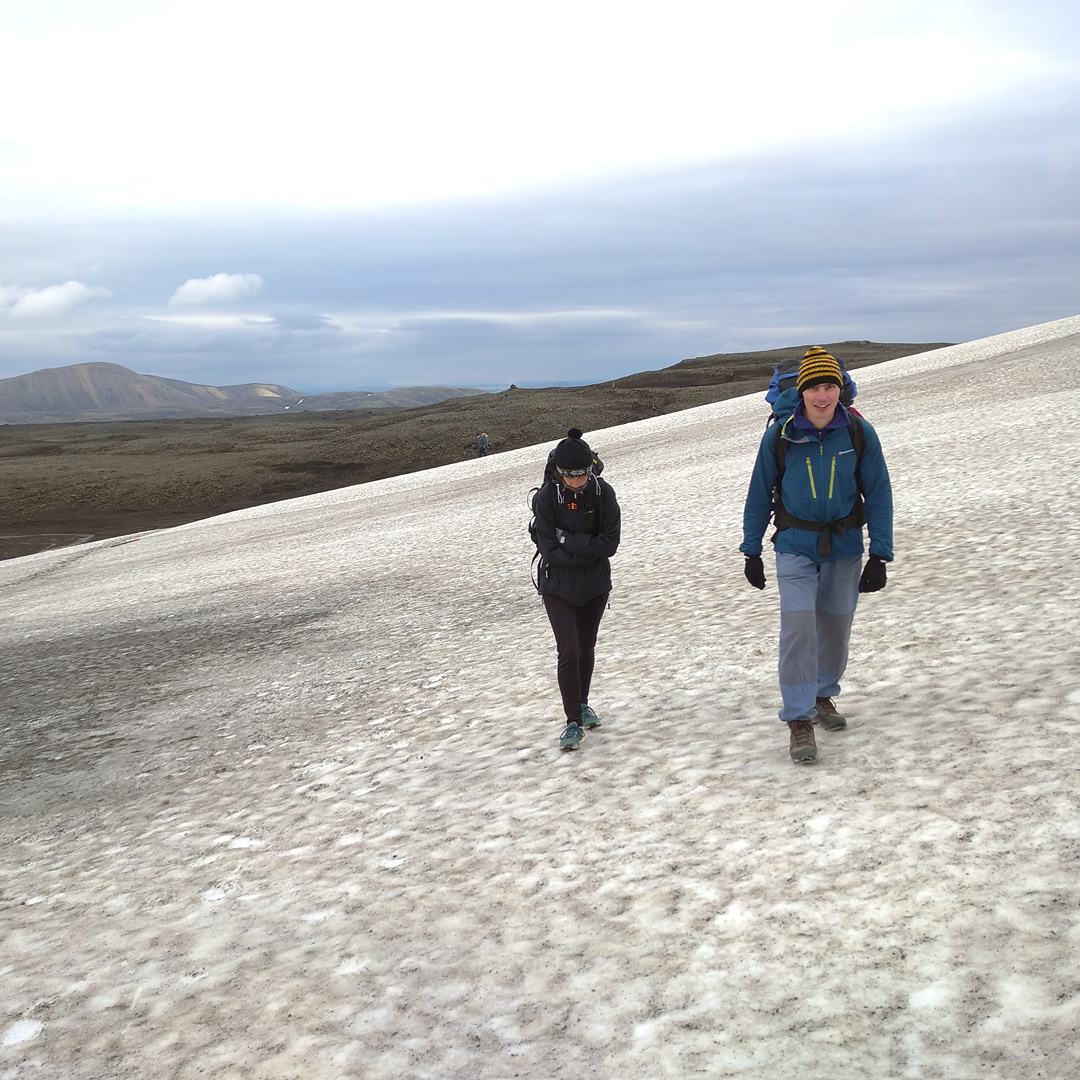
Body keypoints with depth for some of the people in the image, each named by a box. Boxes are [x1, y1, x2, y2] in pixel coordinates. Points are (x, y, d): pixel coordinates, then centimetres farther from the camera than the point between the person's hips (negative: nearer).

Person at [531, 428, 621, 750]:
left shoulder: (603, 492, -13)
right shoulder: (545, 497, -17)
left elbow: (609, 544, -17)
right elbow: (550, 551, -19)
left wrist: (567, 539, -20)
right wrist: (586, 550, -19)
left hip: (595, 584, 2)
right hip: (558, 585, -2)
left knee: (586, 649, 16)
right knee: (569, 652, -10)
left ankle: (582, 703, 39)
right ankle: (574, 722, 0)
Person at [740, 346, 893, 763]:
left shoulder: (859, 433, -8)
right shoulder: (779, 435, -9)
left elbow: (878, 496, -2)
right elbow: (759, 495, 1)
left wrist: (879, 556, -6)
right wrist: (751, 551, 3)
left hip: (845, 546, 2)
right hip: (795, 547, -2)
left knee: (835, 628, 13)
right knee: (798, 628, -12)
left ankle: (823, 697, 36)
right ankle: (798, 720, -4)